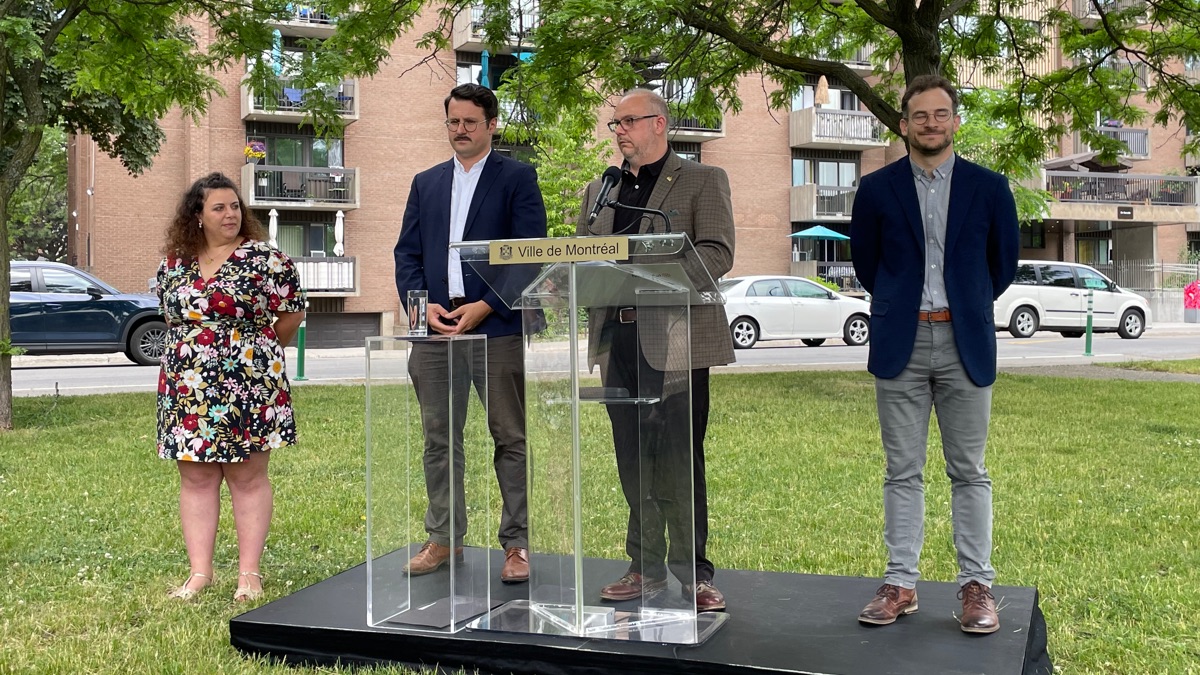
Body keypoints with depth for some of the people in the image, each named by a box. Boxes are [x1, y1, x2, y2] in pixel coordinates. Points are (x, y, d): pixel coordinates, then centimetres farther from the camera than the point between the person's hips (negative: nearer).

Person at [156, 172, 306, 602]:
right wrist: (196, 350, 15)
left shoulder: (264, 258, -4)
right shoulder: (173, 264, 9)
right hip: (188, 390, 4)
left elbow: (293, 313, 0)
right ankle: (200, 571, 13)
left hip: (248, 389, -4)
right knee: (196, 479, 6)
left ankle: (249, 572, 9)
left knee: (248, 477, 2)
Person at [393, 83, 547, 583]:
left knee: (511, 438, 0)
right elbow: (407, 253, 14)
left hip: (498, 326, -4)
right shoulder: (426, 183, 18)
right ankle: (444, 538, 20)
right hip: (435, 329, 5)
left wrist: (485, 307, -13)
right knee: (439, 440, 9)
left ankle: (517, 544, 7)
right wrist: (423, 305, -4)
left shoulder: (518, 178, 4)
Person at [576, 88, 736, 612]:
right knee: (632, 460, 9)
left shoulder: (703, 181, 4)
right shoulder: (599, 190, 21)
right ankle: (646, 567, 19)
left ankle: (693, 573, 6)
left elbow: (717, 254, -8)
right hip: (617, 339, 5)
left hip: (675, 338, -5)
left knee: (679, 460, -4)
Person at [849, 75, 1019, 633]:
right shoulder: (876, 189, 4)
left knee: (969, 472, 4)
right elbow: (864, 263, 14)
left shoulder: (989, 187, 4)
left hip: (965, 343, 0)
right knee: (902, 472, 4)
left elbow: (1004, 263, 14)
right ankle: (900, 583, 11)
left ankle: (977, 586, 12)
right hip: (901, 344, 0)